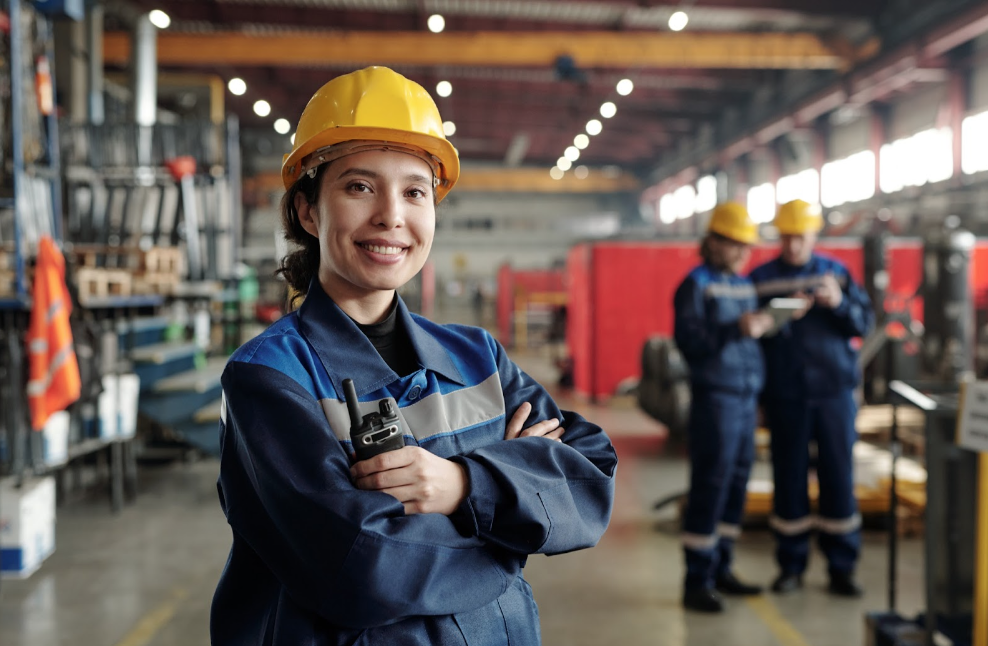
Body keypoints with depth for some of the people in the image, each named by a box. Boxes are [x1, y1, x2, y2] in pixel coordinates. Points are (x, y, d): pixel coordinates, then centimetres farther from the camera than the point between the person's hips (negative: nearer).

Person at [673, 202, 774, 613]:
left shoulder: (745, 285, 16)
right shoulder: (696, 284, -5)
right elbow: (688, 339, -17)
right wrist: (736, 330, -24)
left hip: (747, 395, 7)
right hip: (715, 394, -7)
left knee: (737, 481, 11)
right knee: (710, 484, -6)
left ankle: (721, 569, 22)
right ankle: (697, 582, 0)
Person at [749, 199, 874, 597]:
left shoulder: (836, 273, 9)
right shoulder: (761, 279, 4)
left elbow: (865, 323, 3)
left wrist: (840, 303, -14)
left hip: (834, 390, 1)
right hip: (784, 395, -1)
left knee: (838, 477, 2)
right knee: (788, 477, 3)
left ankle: (841, 568, 11)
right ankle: (791, 566, 14)